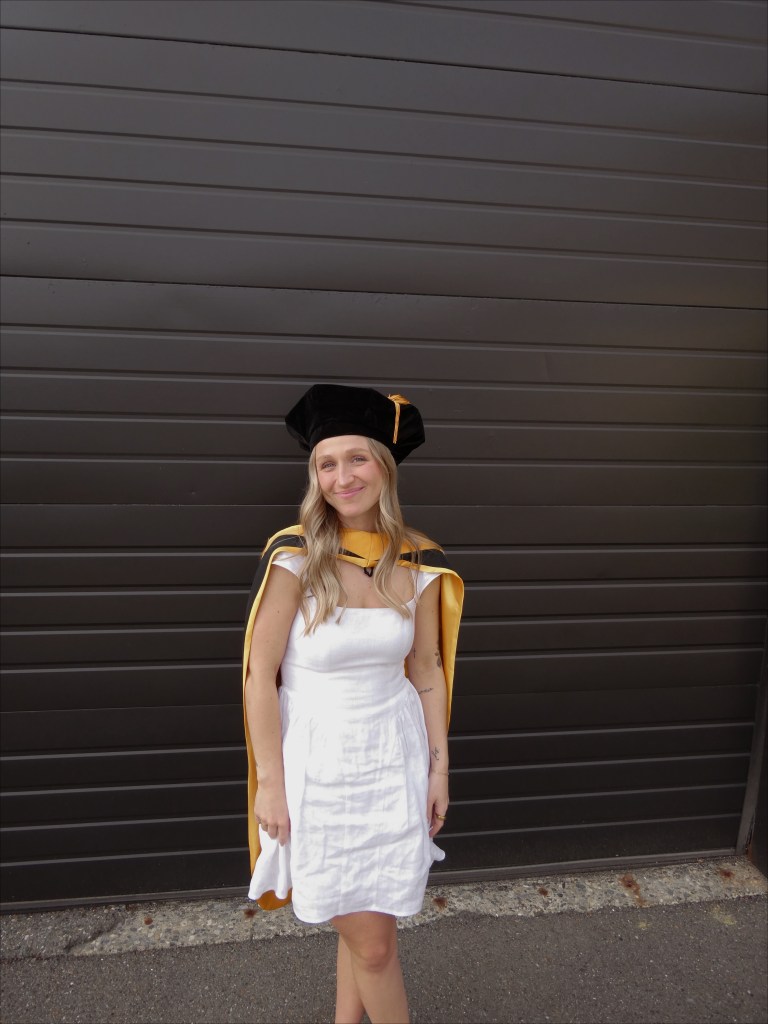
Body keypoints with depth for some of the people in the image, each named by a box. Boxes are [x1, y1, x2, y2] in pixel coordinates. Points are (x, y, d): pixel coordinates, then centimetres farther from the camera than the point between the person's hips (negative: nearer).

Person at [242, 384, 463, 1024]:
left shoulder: (418, 563, -4)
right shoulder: (296, 556, -15)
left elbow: (428, 672, 5)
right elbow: (259, 675, -11)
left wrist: (438, 767, 8)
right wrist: (270, 783, -9)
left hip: (393, 758, 3)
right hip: (318, 764, -3)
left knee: (367, 925, 16)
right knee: (371, 941, 7)